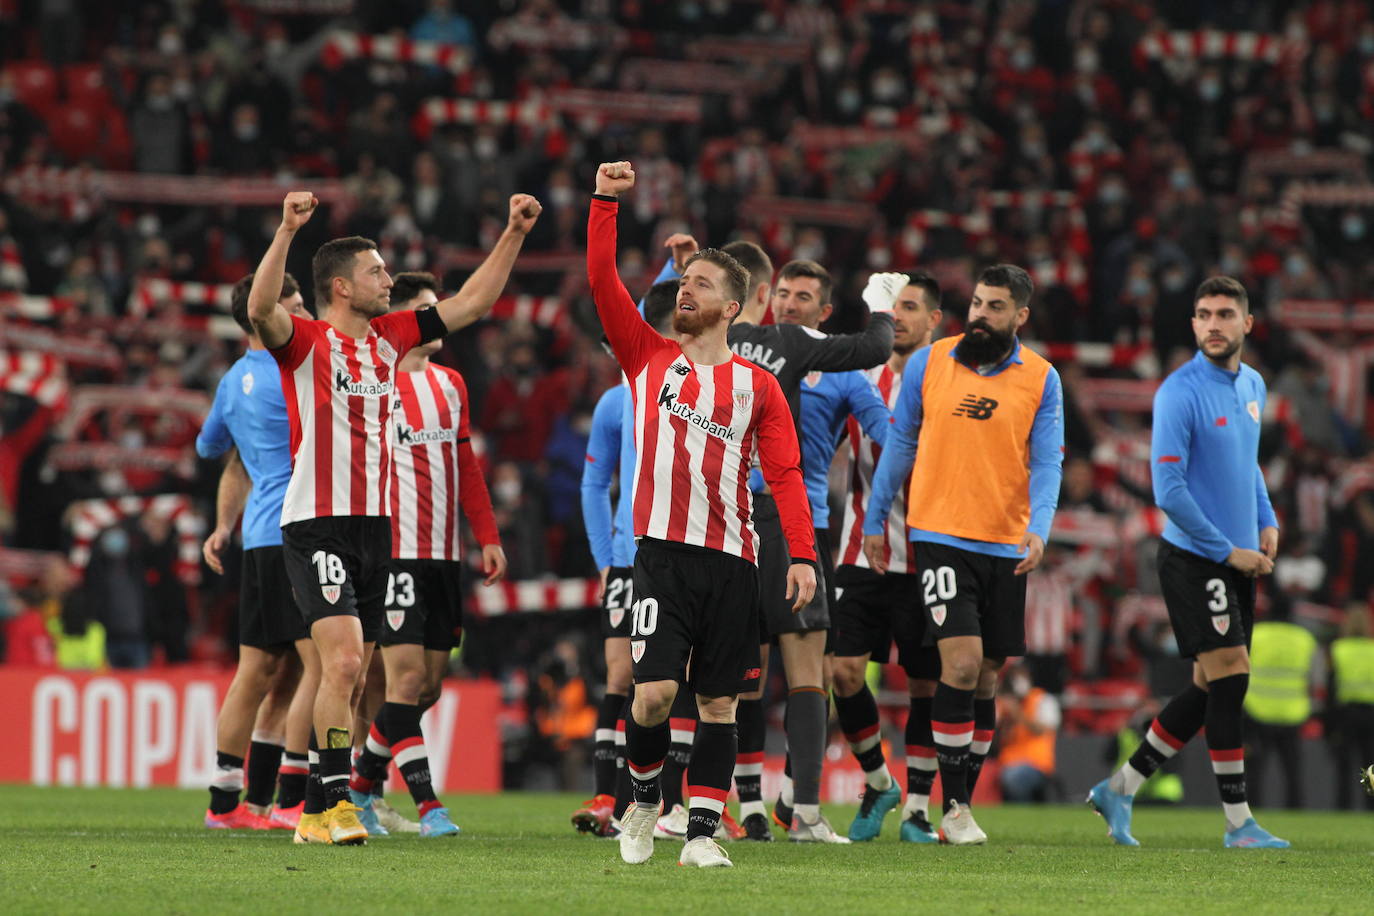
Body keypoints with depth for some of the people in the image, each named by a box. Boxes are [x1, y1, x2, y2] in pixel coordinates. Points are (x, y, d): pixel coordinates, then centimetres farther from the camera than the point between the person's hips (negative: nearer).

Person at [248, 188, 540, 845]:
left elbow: (472, 303, 20)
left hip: (374, 523, 7)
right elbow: (261, 309, -28)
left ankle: (316, 813, 13)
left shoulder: (390, 337, 13)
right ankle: (336, 802, -17)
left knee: (349, 677, 8)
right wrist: (287, 231, -39)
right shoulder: (306, 342, -6)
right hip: (316, 525, -7)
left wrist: (514, 234, 13)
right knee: (343, 661, -19)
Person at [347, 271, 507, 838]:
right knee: (407, 674, -12)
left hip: (444, 554, 7)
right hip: (392, 551, -7)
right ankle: (427, 804, -12)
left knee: (429, 684, 8)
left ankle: (360, 785, 22)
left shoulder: (450, 385, 16)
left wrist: (487, 535, 18)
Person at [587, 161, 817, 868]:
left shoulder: (757, 385, 9)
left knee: (719, 702, 1)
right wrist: (606, 201, -5)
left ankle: (703, 831, 6)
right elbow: (602, 281, 3)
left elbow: (785, 474, 5)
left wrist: (802, 553, -6)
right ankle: (643, 798, 12)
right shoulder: (647, 358, 11)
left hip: (733, 558, 1)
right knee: (654, 690, -13)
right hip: (662, 551, -1)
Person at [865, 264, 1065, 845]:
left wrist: (1038, 529, -18)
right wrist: (875, 521, 11)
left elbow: (1046, 463, -1)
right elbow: (899, 445, 10)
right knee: (962, 661, -15)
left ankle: (963, 800, 21)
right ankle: (953, 807, -7)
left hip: (1006, 546, 2)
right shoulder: (928, 363, 2)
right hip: (940, 534, -2)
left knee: (985, 678, 8)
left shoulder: (1041, 379, 3)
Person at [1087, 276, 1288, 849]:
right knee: (1229, 676, -12)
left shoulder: (1253, 386, 10)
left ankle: (1120, 788, 19)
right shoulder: (1180, 393, -15)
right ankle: (1238, 823, -6)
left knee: (1212, 689, 9)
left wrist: (1267, 522, 10)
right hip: (1193, 558, -8)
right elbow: (1168, 490, -18)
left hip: (1239, 560, 8)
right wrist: (1228, 552, -14)